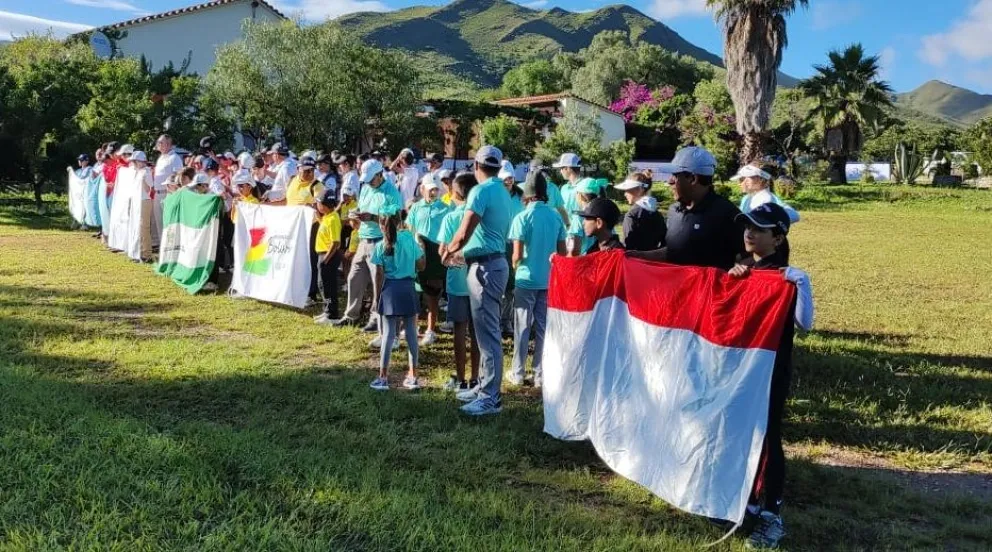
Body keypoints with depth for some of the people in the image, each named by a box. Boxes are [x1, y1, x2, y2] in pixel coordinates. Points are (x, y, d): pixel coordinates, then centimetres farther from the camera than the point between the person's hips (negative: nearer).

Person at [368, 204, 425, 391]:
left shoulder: (381, 246, -5)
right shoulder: (409, 238, 0)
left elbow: (380, 274, -6)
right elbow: (421, 265, 3)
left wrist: (377, 297, 2)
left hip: (390, 289, -2)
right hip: (408, 287, 2)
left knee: (388, 334, 1)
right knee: (411, 333, 8)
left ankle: (383, 377, 3)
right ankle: (412, 376, 13)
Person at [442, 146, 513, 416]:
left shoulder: (481, 191, -14)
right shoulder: (503, 191, 13)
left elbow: (463, 234, -21)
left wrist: (449, 251, -1)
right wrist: (463, 252, 23)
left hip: (485, 266, -10)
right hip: (496, 261, 10)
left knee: (487, 331, -8)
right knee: (487, 328, 16)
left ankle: (491, 398, -5)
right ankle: (485, 386, 25)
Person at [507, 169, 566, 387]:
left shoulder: (522, 218, -12)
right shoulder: (556, 217, 0)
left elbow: (517, 255, -14)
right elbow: (562, 251, 4)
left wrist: (514, 266, 6)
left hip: (526, 280, -3)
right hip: (549, 280, 3)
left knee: (522, 328, 7)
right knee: (543, 327, 10)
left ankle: (518, 374, 14)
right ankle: (540, 374, 15)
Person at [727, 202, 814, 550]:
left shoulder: (785, 277, -11)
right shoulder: (742, 268, 8)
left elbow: (804, 323, -20)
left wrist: (800, 283, -31)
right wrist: (730, 278, -4)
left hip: (771, 368, -6)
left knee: (768, 437, -5)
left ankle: (772, 515, 3)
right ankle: (750, 500, 27)